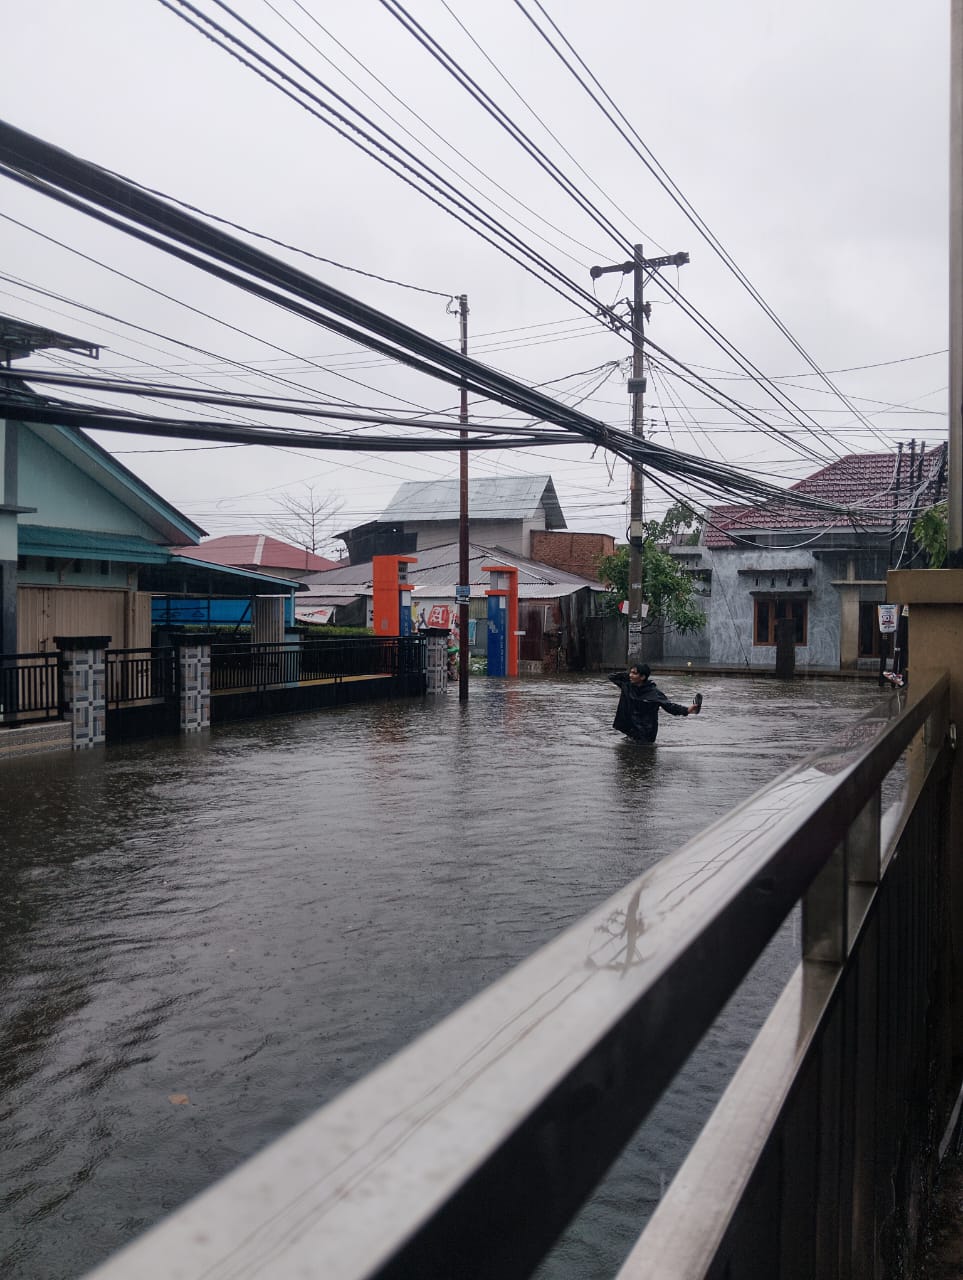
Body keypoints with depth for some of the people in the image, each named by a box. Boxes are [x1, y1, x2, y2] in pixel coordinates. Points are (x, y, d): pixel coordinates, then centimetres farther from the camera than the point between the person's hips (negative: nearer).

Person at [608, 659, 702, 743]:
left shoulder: (654, 692, -14)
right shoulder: (626, 685, -1)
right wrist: (626, 675, -5)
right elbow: (612, 676, 9)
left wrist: (686, 710, -29)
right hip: (629, 729, 5)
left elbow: (669, 706, -16)